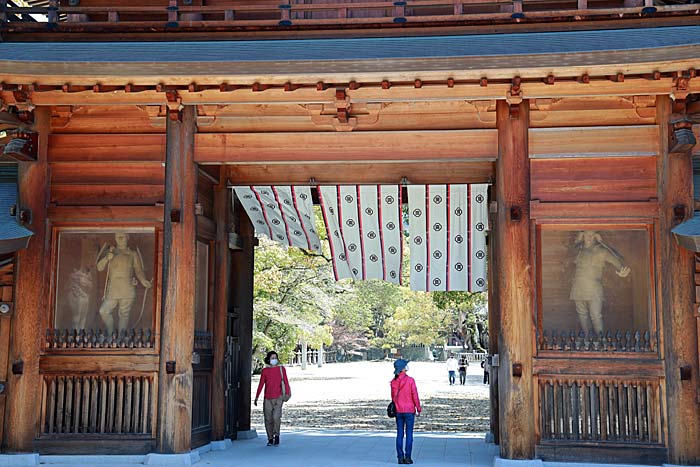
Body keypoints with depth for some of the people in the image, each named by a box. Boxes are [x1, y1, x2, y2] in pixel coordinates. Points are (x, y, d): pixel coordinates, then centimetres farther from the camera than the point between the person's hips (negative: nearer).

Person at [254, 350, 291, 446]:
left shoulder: (281, 369, 4)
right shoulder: (265, 370, 7)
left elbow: (286, 382, 2)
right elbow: (261, 384, 9)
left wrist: (287, 394, -10)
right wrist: (256, 397, 6)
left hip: (278, 398, -2)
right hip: (267, 399, 2)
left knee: (276, 417, -15)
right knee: (268, 419, 4)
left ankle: (276, 435, 6)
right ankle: (270, 438, 16)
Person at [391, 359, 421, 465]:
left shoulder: (394, 382, 0)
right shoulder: (410, 380, -12)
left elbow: (393, 396, 7)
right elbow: (415, 396, -9)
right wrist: (418, 409, 1)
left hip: (398, 411, 4)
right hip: (409, 410, -4)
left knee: (399, 434, 7)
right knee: (409, 434, 2)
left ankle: (400, 457, 7)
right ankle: (407, 457, 1)